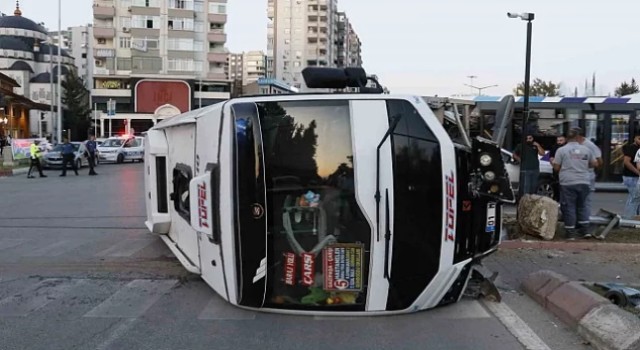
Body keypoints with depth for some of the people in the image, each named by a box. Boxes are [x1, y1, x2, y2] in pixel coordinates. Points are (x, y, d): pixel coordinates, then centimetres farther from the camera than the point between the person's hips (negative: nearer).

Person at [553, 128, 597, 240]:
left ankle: (571, 232, 5)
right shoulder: (586, 149, 8)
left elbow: (556, 167, -4)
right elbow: (593, 164, 17)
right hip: (584, 182, 4)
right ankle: (586, 230, 18)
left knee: (569, 207, 3)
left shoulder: (561, 150, -4)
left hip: (568, 183, -4)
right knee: (582, 206, 18)